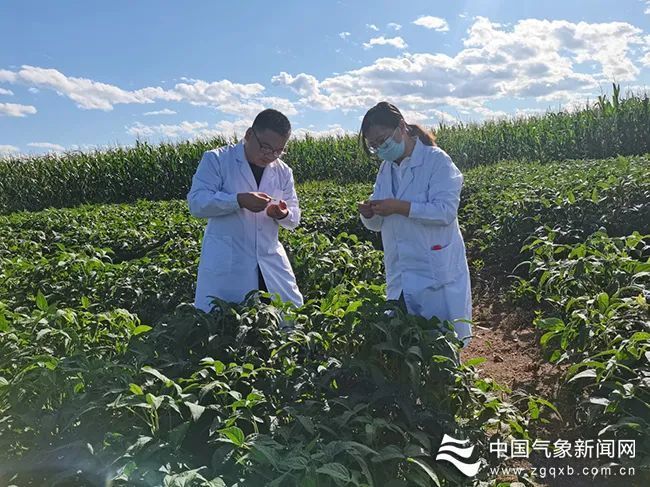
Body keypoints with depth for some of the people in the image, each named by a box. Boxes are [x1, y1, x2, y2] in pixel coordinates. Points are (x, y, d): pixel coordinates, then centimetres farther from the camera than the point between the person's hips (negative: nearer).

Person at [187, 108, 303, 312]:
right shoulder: (216, 159, -3)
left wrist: (283, 214, -14)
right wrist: (239, 200, -26)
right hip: (225, 264, -4)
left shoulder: (283, 172, 10)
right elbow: (196, 202, -13)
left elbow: (294, 219, 10)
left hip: (271, 263, 5)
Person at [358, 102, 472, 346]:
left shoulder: (437, 161, -8)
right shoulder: (386, 169, 12)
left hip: (437, 274, -6)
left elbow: (446, 211, -19)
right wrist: (369, 214, -8)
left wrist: (401, 207, -24)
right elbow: (378, 224, 13)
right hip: (400, 279, 6)